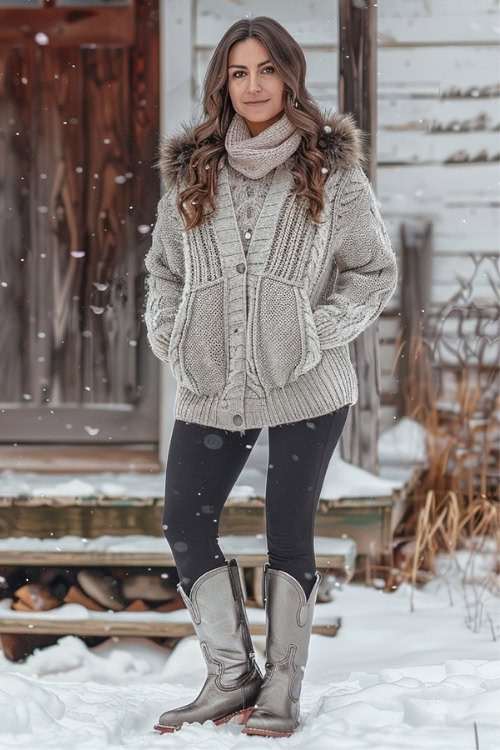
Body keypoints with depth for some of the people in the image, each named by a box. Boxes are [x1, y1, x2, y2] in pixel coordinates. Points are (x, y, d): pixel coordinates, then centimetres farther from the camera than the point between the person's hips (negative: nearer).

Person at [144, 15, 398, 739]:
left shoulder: (332, 168, 0)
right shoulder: (190, 170, 8)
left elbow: (375, 270, 4)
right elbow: (164, 268, 17)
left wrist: (320, 329, -9)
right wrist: (170, 337, 2)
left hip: (306, 387, -3)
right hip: (211, 388, 4)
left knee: (289, 531, 2)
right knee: (185, 522, 2)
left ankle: (283, 687, 14)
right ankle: (231, 677, 15)